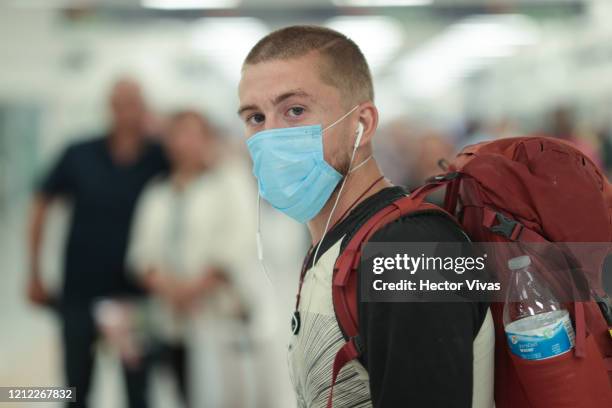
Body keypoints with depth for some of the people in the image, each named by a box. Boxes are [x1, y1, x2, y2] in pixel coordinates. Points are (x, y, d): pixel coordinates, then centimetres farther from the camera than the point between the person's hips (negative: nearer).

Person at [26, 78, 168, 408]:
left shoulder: (160, 160, -8)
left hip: (134, 293, 0)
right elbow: (40, 205, 4)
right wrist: (34, 274, 4)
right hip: (80, 293, 0)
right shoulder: (80, 156, -7)